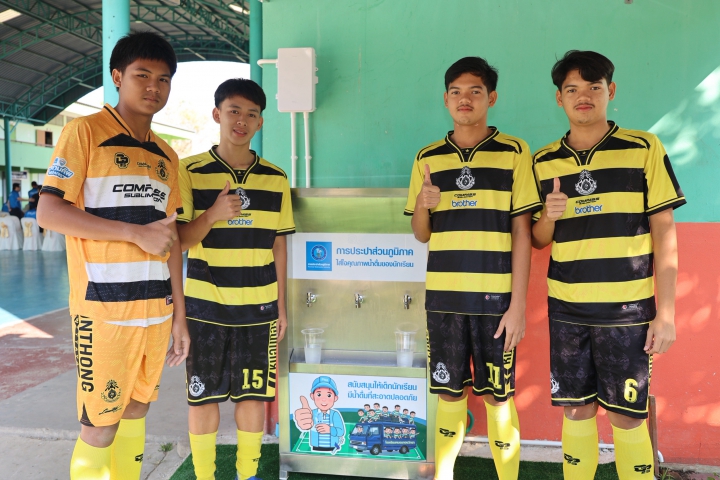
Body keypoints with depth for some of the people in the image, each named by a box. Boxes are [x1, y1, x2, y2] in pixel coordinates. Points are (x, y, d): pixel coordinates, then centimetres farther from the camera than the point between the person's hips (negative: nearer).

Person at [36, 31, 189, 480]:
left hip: (156, 307, 6)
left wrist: (179, 313, 12)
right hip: (103, 307, -5)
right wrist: (136, 232, -16)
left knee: (136, 411, 15)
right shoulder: (85, 132, -3)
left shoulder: (166, 156, 14)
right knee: (100, 424, 0)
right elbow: (48, 212, -11)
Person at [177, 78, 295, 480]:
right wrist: (213, 215, -24)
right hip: (206, 305, -1)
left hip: (259, 307, 2)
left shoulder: (276, 178, 5)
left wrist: (281, 306, 7)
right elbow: (180, 239, -4)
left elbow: (279, 244, 8)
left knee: (255, 393, 9)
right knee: (204, 395, 8)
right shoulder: (191, 171, -2)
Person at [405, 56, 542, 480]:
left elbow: (522, 233, -2)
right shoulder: (428, 158, 9)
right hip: (444, 296, 3)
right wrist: (421, 206, -11)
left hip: (496, 297, -2)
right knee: (450, 392, 11)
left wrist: (519, 303, -7)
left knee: (498, 396, 5)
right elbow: (422, 235, 12)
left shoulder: (514, 152, 1)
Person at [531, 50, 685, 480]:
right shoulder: (544, 161, 6)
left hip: (628, 310, -2)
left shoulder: (644, 148, -2)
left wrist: (666, 312, -6)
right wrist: (549, 216, -12)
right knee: (576, 411, 11)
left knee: (627, 416, 5)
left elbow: (664, 231, -2)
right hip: (566, 309, 3)